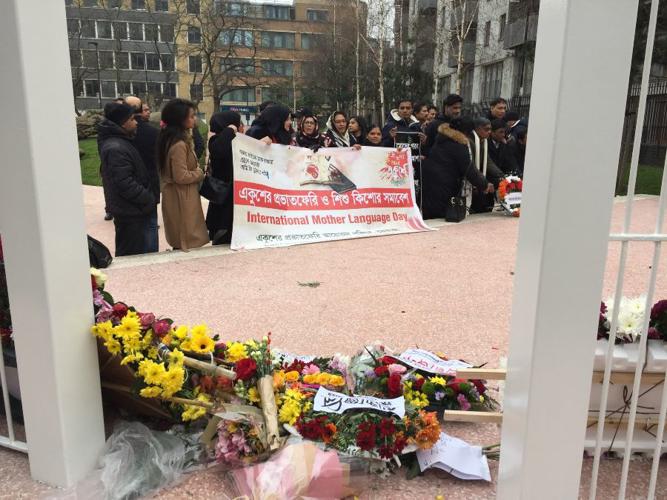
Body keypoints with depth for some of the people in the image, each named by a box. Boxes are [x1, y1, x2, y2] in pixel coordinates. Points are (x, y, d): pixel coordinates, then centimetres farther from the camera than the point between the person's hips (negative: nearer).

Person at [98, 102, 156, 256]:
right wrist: (148, 200, -16)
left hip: (130, 209, 10)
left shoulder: (118, 141, 10)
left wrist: (148, 197, 14)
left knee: (126, 253, 22)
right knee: (132, 255, 2)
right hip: (130, 211, -10)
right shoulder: (116, 149, -23)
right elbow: (126, 184, -27)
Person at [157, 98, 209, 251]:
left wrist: (196, 170, 6)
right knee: (188, 242, 1)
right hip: (181, 197, -10)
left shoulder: (176, 138, 8)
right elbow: (181, 176, -24)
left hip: (180, 194, 10)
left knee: (180, 240, 18)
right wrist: (200, 173, -10)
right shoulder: (179, 144, -23)